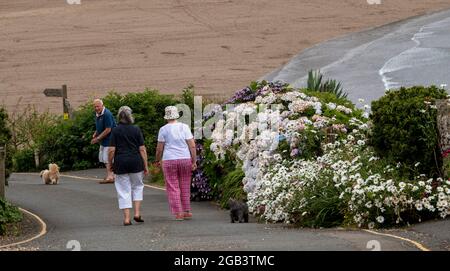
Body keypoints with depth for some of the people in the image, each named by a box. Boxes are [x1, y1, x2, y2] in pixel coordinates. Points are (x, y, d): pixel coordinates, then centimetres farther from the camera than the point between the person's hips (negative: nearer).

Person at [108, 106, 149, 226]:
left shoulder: (116, 131, -3)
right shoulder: (136, 129, -1)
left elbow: (112, 150, -6)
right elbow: (142, 149, -2)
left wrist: (110, 164, 8)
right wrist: (146, 165, 3)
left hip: (120, 162, -1)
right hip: (136, 162, 1)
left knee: (124, 190, 5)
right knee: (137, 186, 19)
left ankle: (127, 218, 2)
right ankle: (137, 213, 8)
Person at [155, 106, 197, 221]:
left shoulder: (163, 129, -3)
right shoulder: (184, 127, 1)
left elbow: (159, 148, -1)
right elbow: (192, 145, -2)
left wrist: (157, 161, 14)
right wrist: (194, 161, 3)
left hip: (169, 160, -2)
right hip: (185, 159, 2)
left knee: (173, 187, 3)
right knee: (185, 187, 13)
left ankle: (178, 213, -2)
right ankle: (187, 212, 17)